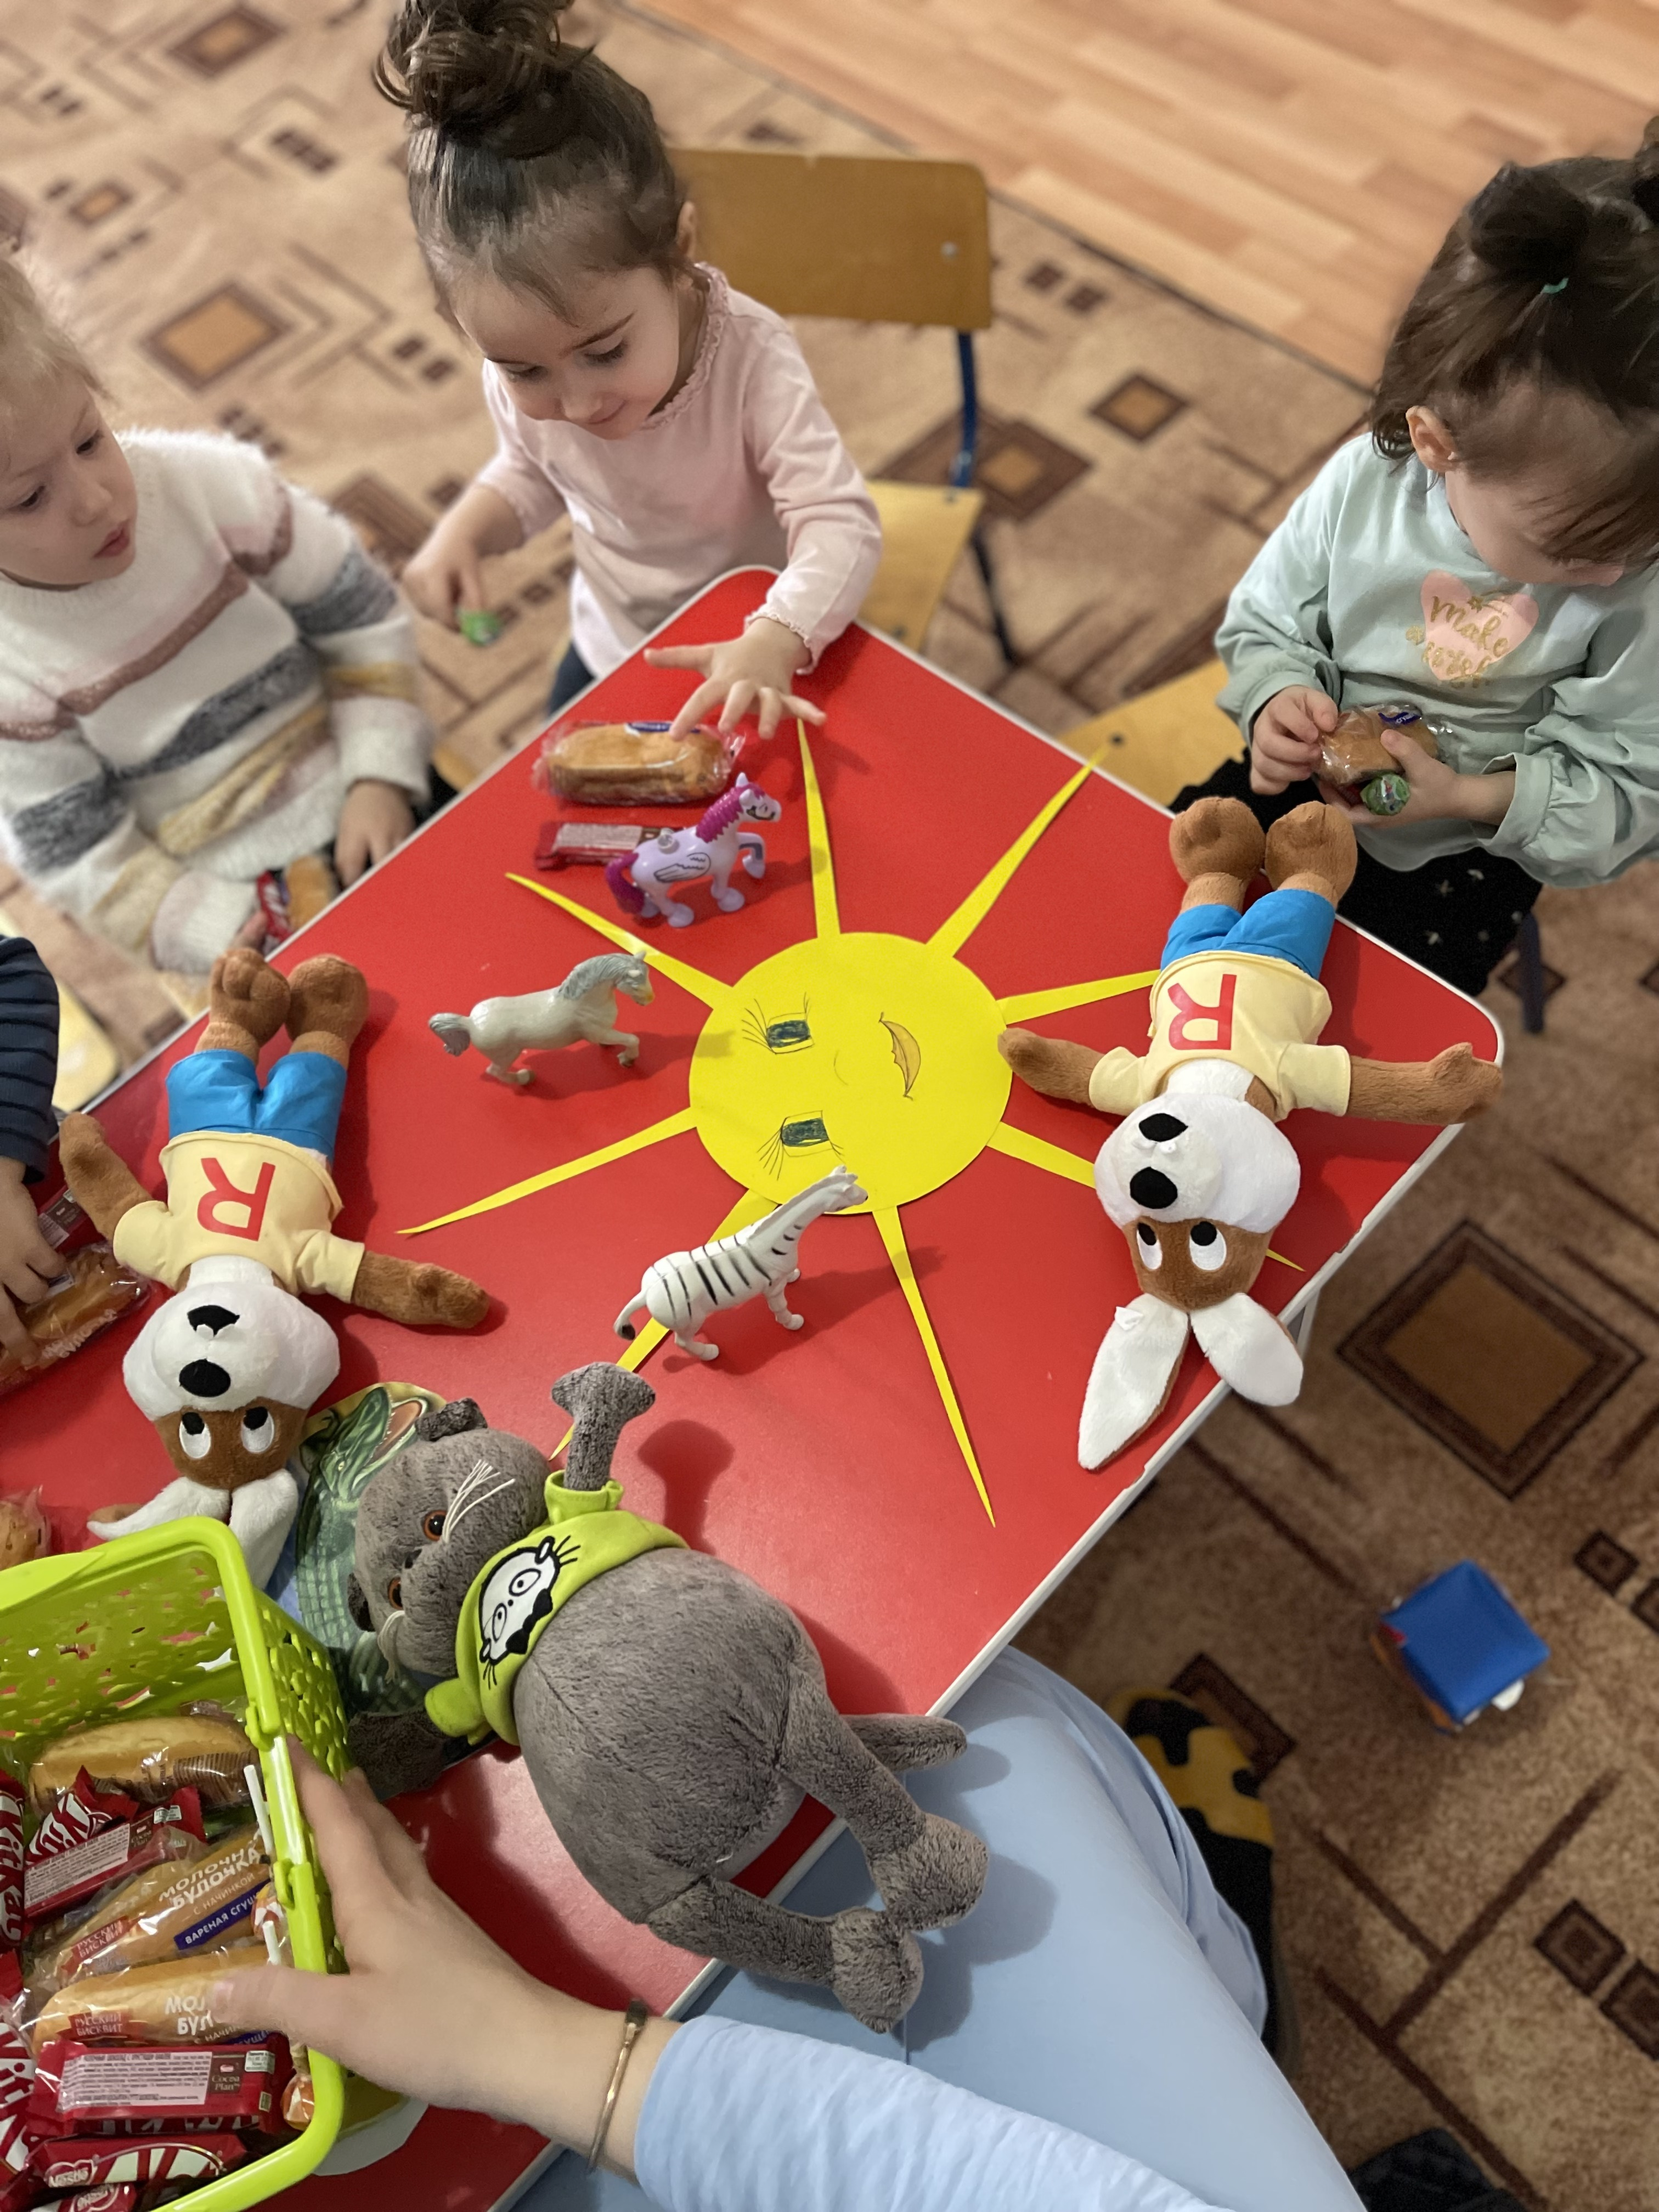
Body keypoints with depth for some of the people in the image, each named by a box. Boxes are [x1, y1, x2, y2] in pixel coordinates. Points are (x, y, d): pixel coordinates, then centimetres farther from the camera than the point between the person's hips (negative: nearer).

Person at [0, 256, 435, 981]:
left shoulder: (204, 481, -13)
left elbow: (363, 622, -3)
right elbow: (78, 857, -8)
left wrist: (381, 777, -12)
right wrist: (225, 935, -19)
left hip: (377, 806, 2)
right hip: (244, 892, -2)